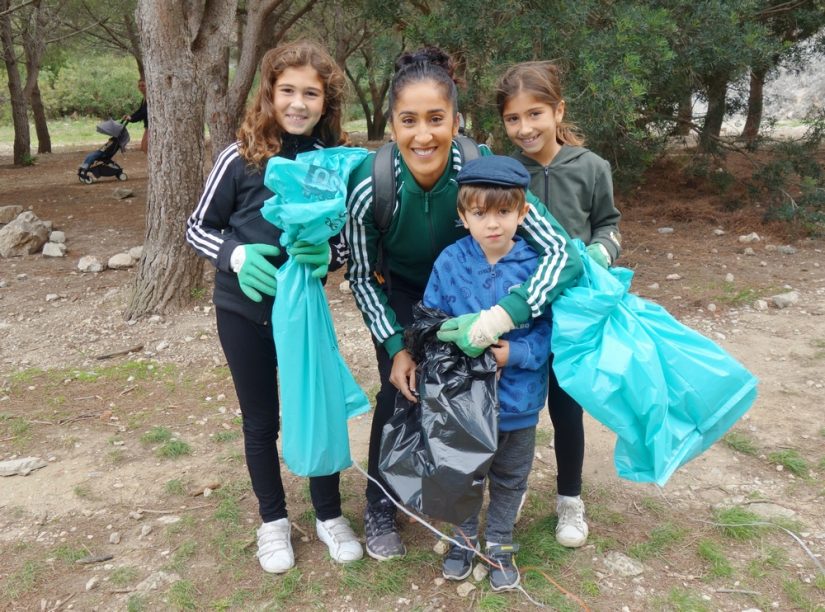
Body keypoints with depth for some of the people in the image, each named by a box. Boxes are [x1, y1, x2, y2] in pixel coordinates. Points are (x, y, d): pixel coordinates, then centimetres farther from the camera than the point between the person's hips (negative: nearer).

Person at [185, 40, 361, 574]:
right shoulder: (242, 156, -14)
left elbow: (351, 239, 1)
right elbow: (198, 228, -5)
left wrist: (326, 256, -21)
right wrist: (237, 255, -23)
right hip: (243, 309, -1)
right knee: (261, 420, 12)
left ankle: (329, 515, 32)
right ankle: (273, 520, 33)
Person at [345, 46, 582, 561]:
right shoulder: (370, 184, -33)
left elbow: (563, 253, -38)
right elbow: (361, 276, -17)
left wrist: (502, 317, -50)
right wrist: (395, 347, -22)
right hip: (401, 293, 0)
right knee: (400, 395, -4)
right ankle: (380, 510, 20)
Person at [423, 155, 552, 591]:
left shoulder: (537, 266, -14)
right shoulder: (449, 262, -11)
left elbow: (550, 330, -11)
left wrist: (515, 353, -25)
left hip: (517, 400, 0)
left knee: (510, 479, 21)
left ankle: (500, 544, 45)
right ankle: (465, 537, 47)